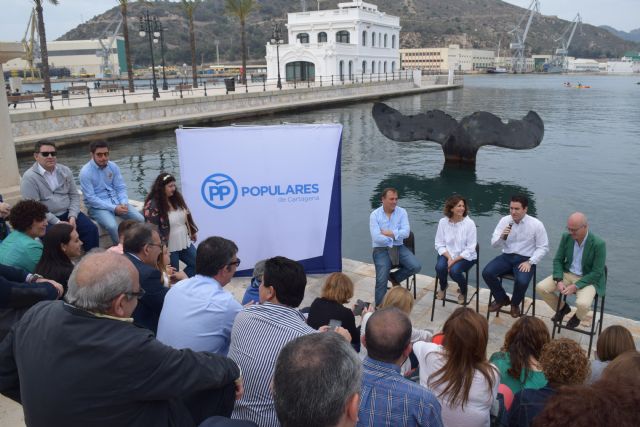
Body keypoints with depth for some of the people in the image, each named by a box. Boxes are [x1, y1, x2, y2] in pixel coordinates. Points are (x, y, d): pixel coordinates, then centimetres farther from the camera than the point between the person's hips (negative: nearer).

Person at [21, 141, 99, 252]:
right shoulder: (29, 177, -9)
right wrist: (57, 222, -20)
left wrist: (72, 216, -8)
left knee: (91, 229, -14)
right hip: (45, 219, -4)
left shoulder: (65, 171, 7)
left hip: (68, 213, 5)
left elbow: (74, 196, 8)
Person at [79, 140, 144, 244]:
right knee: (112, 226, -33)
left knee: (140, 219, -15)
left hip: (116, 201, 5)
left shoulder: (113, 166, 2)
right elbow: (91, 198, -17)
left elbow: (121, 188, 4)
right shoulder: (85, 172, -13)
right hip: (97, 206, -5)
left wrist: (124, 203, -17)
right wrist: (113, 208, -24)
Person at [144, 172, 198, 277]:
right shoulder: (152, 205, -20)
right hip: (168, 247, -7)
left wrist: (192, 232, 20)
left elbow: (186, 216, 15)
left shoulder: (176, 197, 3)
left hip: (184, 243, 7)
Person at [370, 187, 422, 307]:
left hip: (399, 247, 3)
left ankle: (394, 277, 9)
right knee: (382, 280, -17)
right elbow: (376, 237, -16)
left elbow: (405, 233, -9)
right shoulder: (374, 215, -6)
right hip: (381, 249, -3)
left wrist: (388, 233, -15)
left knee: (416, 266, -18)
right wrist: (395, 236, -8)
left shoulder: (402, 212, 2)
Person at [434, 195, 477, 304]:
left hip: (465, 256, -2)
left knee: (454, 270, -30)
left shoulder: (469, 223, -14)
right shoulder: (443, 222, -7)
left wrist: (454, 260, -20)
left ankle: (463, 291, 6)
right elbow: (439, 244, -2)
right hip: (447, 254, 2)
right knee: (440, 267, -27)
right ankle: (443, 287, 9)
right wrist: (449, 258, -17)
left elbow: (470, 249, -14)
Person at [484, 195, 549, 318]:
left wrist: (530, 262, -15)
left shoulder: (536, 224, -7)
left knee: (522, 281, -32)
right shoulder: (504, 220, -1)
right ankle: (501, 299, 8)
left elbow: (543, 247, -3)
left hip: (525, 259, -3)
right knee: (487, 273, -21)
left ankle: (515, 303, 4)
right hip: (506, 257, 3)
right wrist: (502, 237, -25)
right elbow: (494, 244, -2)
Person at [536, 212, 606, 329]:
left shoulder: (598, 244, -21)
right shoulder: (566, 237, -7)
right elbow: (558, 260, 1)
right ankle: (562, 308, 17)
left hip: (588, 279, -5)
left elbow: (597, 273, -17)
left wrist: (575, 286, -24)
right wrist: (558, 281, -14)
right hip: (567, 274, 5)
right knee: (541, 288, -13)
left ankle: (578, 316, 9)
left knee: (582, 304, -31)